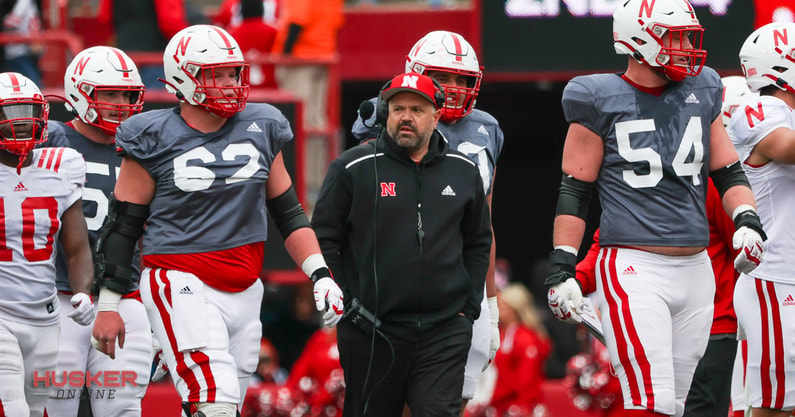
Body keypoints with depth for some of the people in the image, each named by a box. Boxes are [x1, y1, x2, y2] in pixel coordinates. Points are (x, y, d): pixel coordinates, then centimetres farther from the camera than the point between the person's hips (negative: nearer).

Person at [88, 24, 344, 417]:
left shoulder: (260, 128, 9)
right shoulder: (155, 139, -3)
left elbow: (288, 212, 16)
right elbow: (122, 225, 2)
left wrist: (320, 275, 5)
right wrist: (108, 306, 1)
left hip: (244, 291, 5)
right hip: (181, 283, -5)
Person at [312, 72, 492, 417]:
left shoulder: (463, 172, 10)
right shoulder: (353, 169, -1)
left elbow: (478, 242, 20)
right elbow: (324, 238, 2)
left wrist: (470, 304, 11)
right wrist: (342, 301, -3)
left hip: (445, 329, 1)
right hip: (372, 332, -1)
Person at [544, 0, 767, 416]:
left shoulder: (701, 94, 11)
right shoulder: (602, 102, -3)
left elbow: (729, 172, 17)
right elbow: (573, 192, -1)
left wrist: (747, 220, -2)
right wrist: (561, 268, -7)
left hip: (695, 271, 6)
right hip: (634, 271, -6)